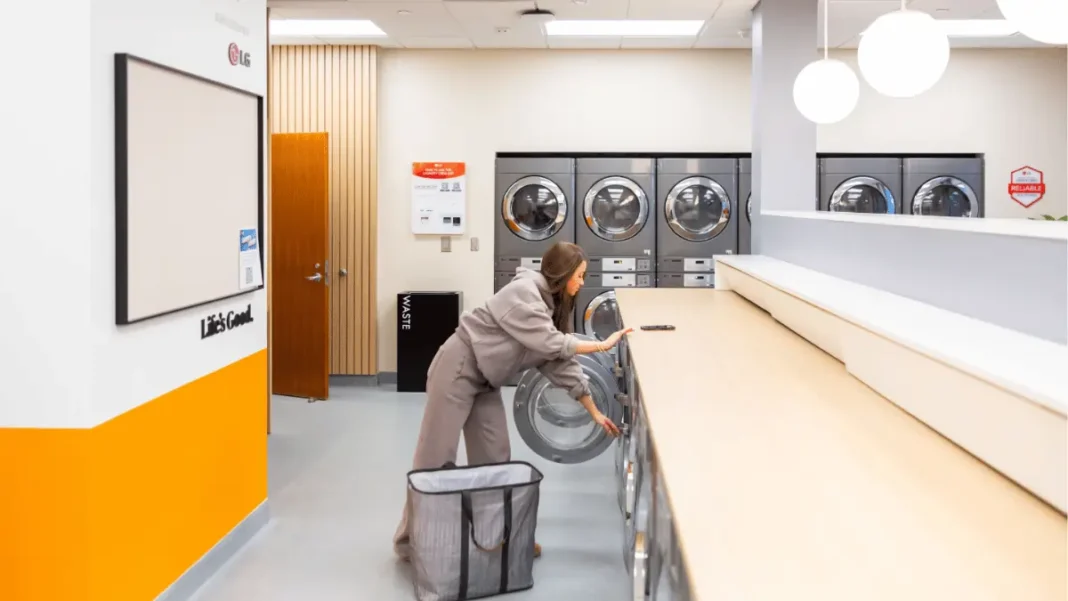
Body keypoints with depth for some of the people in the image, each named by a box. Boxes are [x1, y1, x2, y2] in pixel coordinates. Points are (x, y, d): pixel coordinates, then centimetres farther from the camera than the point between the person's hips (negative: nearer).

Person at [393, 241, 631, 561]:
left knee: (494, 458, 7)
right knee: (436, 458, -3)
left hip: (485, 382, 9)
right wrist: (603, 345, -18)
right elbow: (550, 344, -26)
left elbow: (562, 364, 8)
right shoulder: (523, 292, -20)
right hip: (457, 370, -9)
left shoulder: (552, 307, 7)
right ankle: (411, 543, 7)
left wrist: (595, 413, 6)